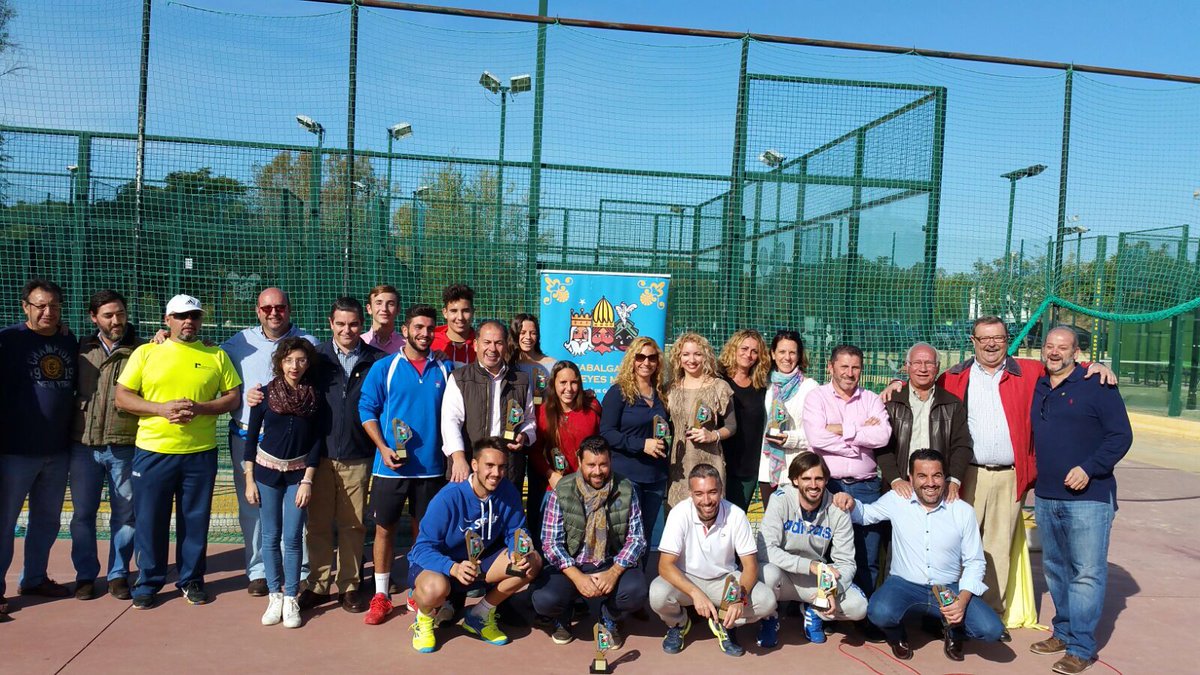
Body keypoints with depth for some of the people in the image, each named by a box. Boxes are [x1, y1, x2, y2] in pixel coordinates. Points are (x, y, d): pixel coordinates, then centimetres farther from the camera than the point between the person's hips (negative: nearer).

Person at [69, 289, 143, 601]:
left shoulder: (142, 350, 0)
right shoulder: (81, 349, 7)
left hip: (125, 447, -2)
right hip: (84, 445, 2)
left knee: (125, 514, 6)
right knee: (83, 513, 9)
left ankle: (118, 574, 21)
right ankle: (85, 575, 24)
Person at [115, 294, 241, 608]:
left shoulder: (217, 355, 5)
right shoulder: (146, 353, 4)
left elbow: (233, 397, 4)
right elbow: (122, 397, 1)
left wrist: (199, 408, -13)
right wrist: (162, 408, -14)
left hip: (201, 453, 1)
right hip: (153, 452, 0)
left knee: (195, 520, 8)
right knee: (150, 520, 6)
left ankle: (191, 580, 23)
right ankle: (148, 582, 23)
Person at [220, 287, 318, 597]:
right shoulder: (239, 343, 10)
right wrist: (244, 397, -7)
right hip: (248, 436, 2)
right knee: (251, 506, 7)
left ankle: (301, 570, 14)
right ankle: (257, 570, 21)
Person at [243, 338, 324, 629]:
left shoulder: (315, 398, -2)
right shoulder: (265, 394, -2)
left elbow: (317, 441, 0)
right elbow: (251, 437, 2)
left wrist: (308, 480, -6)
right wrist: (249, 480, -1)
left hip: (298, 473, 0)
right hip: (267, 470, 1)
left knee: (292, 538, -2)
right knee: (270, 537, 5)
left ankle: (290, 599, 9)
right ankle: (274, 596, 15)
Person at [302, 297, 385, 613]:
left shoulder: (376, 360, 2)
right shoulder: (316, 357, 3)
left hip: (358, 457, 0)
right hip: (321, 454, 1)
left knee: (353, 525, 8)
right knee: (319, 523, 8)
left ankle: (350, 585, 20)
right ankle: (318, 584, 20)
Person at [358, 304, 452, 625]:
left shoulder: (444, 369, 5)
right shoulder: (384, 368, -1)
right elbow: (366, 409, -2)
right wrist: (383, 448, -13)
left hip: (431, 466, 2)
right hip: (391, 464, -2)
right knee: (384, 527, 6)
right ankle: (381, 596, 18)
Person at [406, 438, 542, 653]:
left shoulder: (508, 493, -14)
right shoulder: (449, 497, -27)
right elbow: (423, 548, -27)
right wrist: (454, 568, -45)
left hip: (480, 560, 5)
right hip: (440, 563, -5)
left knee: (532, 562, -15)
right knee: (435, 588, -40)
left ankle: (481, 615, 6)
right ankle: (425, 617, 1)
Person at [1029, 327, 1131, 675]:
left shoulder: (1096, 385, -7)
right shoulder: (1037, 388, 11)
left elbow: (1121, 435, -10)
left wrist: (1089, 469, -19)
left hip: (1088, 497, -6)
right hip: (1045, 497, 7)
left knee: (1087, 573, -2)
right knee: (1055, 568, 15)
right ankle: (1063, 632, 29)